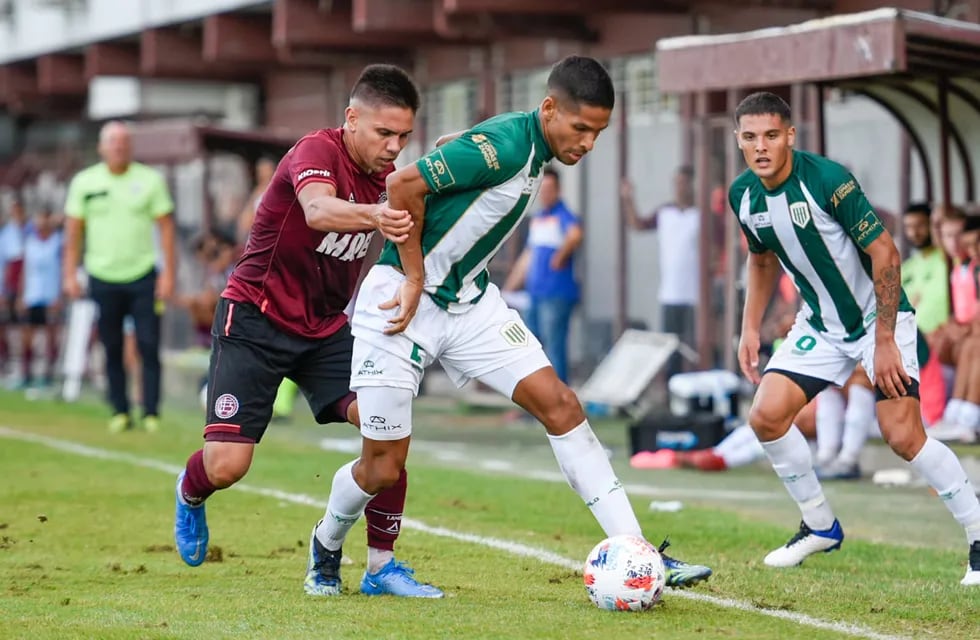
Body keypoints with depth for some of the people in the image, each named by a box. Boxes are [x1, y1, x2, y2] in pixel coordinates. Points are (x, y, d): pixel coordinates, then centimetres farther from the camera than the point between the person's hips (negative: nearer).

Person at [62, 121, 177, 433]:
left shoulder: (150, 180, 2)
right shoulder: (84, 182, 5)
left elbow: (166, 227, 2)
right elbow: (74, 230, 8)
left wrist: (168, 273, -5)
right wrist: (70, 273, 0)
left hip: (143, 276, -1)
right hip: (103, 277, 1)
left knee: (149, 346, -6)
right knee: (112, 349, 5)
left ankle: (151, 413, -3)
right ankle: (120, 411, 12)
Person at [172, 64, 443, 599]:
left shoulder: (386, 176, 0)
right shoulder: (317, 150, -21)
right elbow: (318, 210, -42)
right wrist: (373, 216, -63)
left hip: (325, 328, 6)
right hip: (255, 319, -6)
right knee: (226, 465, -10)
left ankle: (381, 564, -6)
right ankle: (191, 493, 29)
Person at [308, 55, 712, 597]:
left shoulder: (535, 151, 6)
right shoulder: (504, 145, -23)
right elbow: (403, 185, -26)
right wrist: (415, 281, -19)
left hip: (469, 302, 8)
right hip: (402, 299, -8)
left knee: (559, 405, -7)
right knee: (384, 467, -1)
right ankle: (326, 546, 32)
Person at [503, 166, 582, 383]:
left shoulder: (564, 216, -11)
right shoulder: (536, 218, 16)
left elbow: (575, 235, -35)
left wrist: (560, 257, -24)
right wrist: (510, 288, 23)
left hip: (556, 294, -9)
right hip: (534, 292, 9)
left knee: (554, 348, -7)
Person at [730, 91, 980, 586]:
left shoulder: (827, 179, -25)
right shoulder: (743, 196, -5)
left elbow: (884, 252, -22)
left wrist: (884, 340, -23)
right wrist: (750, 329, 7)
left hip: (879, 317, -6)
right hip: (820, 323, 6)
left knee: (903, 436, -16)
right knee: (766, 416, -7)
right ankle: (821, 527, 12)